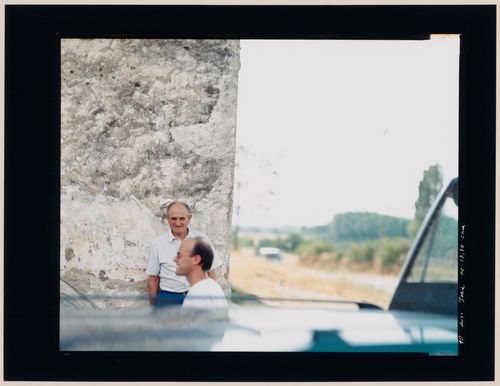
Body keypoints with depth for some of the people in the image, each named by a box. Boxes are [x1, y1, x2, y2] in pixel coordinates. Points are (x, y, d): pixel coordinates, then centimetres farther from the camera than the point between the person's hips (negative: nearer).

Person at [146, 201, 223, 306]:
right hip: (168, 298, 0)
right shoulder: (158, 243, 1)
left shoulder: (201, 239, 2)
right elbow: (153, 277, 5)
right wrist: (153, 304, 4)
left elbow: (211, 271, 8)